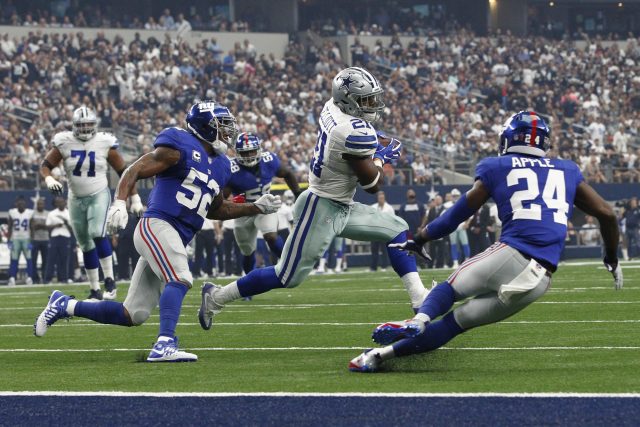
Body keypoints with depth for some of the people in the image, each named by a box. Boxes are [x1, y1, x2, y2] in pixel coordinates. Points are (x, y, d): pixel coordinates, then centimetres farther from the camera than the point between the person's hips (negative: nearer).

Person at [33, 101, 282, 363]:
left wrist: (257, 208, 24)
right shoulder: (180, 146, -5)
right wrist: (120, 202, -26)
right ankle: (165, 345, -39)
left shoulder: (219, 167, 19)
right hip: (157, 225, -8)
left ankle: (64, 305, 20)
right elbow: (135, 171, -10)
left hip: (176, 240, 8)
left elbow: (214, 210, 31)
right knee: (180, 280, -29)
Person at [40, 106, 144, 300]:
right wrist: (49, 179, -21)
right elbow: (46, 165, 2)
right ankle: (95, 290, 19)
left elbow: (124, 171, -2)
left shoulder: (104, 144, -9)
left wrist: (135, 198, -2)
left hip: (99, 195, -3)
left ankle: (110, 282, -18)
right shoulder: (64, 143, -6)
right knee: (86, 245, 9)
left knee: (97, 234, -26)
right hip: (76, 199, 3)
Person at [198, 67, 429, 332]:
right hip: (321, 210, -10)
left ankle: (419, 298, 8)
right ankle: (216, 297, 11)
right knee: (288, 277, -2)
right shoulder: (355, 133, -26)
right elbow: (372, 185, -17)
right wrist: (380, 157, 1)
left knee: (397, 230, 11)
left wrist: (381, 142, 7)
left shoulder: (333, 108, -1)